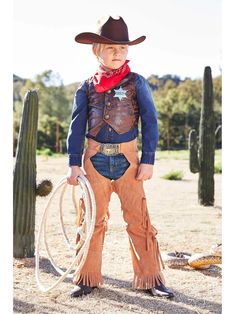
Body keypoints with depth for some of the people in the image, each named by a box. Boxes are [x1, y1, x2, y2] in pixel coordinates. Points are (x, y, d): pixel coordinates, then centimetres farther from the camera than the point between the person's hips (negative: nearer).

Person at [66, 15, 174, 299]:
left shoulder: (136, 82, 1)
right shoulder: (86, 87, 5)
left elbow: (150, 121, -1)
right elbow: (77, 126, 3)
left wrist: (148, 160, -8)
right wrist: (74, 163, -6)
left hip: (128, 159, -1)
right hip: (94, 160, 2)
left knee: (138, 219, -1)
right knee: (94, 219, 8)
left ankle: (151, 278, 10)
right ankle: (89, 277, 20)